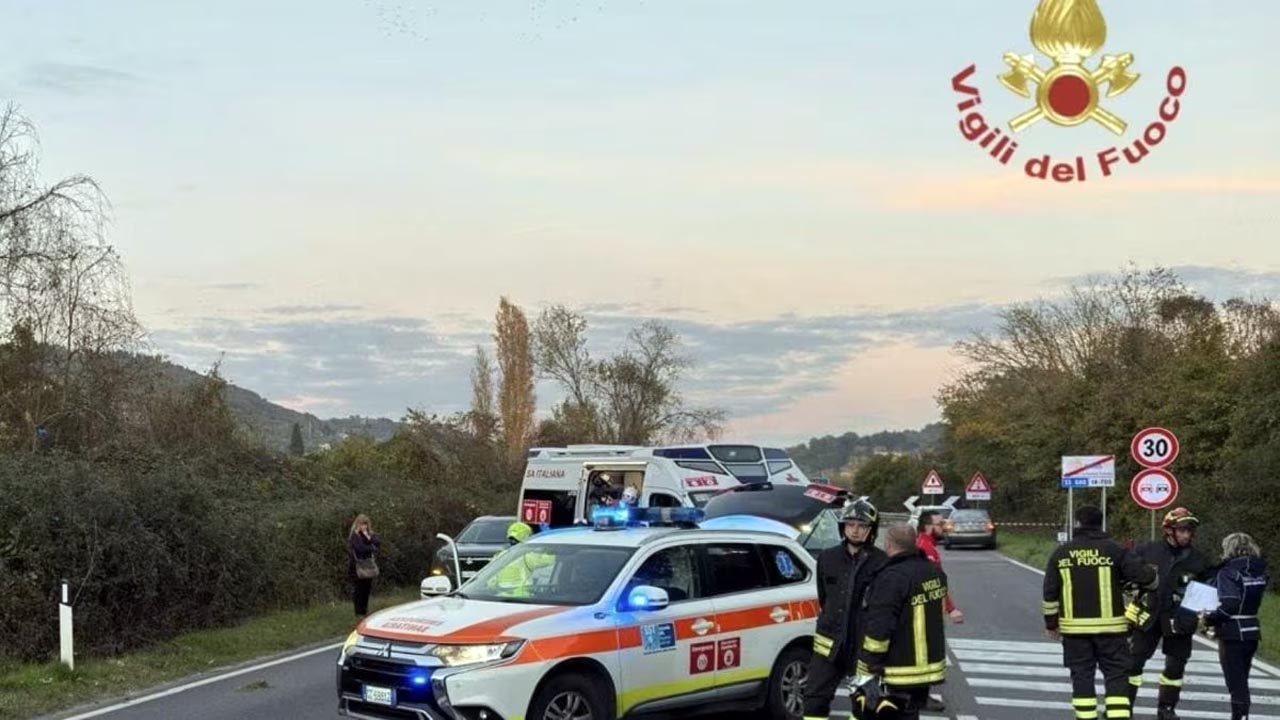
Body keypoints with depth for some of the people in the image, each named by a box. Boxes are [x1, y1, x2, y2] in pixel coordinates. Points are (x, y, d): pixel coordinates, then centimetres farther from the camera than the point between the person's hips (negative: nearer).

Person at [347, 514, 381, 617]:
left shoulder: (370, 533, 12)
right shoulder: (354, 535, -7)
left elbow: (379, 542, 1)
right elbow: (359, 548, -18)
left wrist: (369, 538, -14)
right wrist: (372, 548, -5)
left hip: (368, 565, 6)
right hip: (357, 566, -6)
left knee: (367, 589, 8)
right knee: (358, 590, -3)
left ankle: (365, 611, 16)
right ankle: (359, 613, 3)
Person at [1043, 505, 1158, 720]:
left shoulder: (1061, 553, 4)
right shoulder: (1115, 550, -5)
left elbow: (1050, 593, 6)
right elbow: (1144, 576, -9)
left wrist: (1051, 622, 17)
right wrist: (1152, 577, 15)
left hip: (1074, 626, 2)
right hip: (1109, 626, -2)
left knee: (1081, 675, 10)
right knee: (1116, 675, 3)